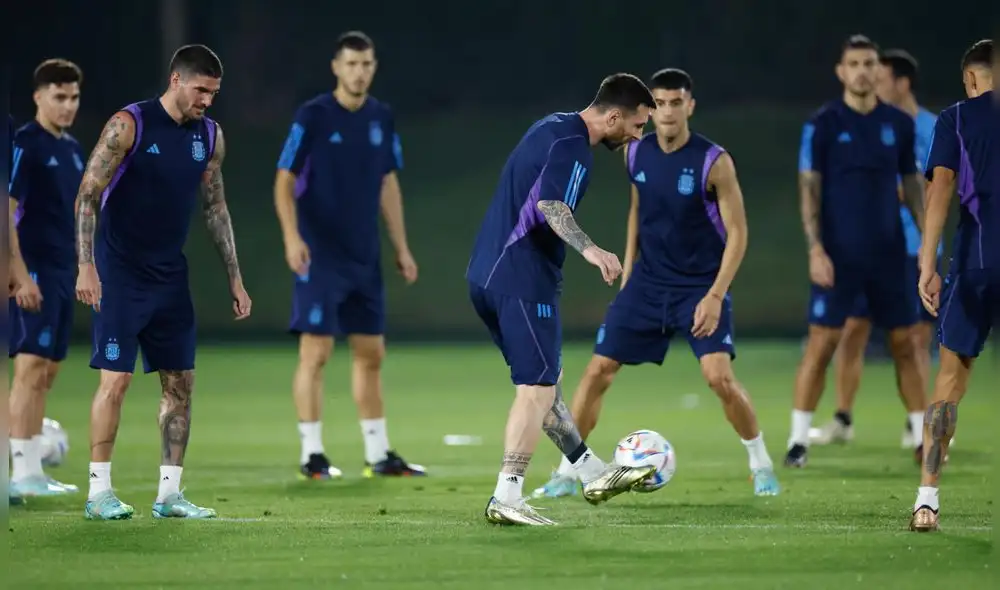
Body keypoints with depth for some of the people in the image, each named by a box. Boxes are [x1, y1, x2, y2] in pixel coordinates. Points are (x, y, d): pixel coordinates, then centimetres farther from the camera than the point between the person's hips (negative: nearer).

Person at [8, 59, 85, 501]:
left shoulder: (72, 149, 15)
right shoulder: (24, 144, -10)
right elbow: (8, 211, -15)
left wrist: (81, 268, 20)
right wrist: (20, 272, -20)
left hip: (62, 273, 9)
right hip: (34, 271, -9)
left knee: (45, 373, 9)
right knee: (31, 366, -12)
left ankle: (32, 470, 13)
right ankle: (21, 472, -12)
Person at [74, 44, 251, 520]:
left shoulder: (211, 136, 6)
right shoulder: (128, 125, -12)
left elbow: (215, 207, 15)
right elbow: (87, 195, -12)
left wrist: (234, 278, 12)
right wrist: (86, 266, -20)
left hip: (170, 275, 6)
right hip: (120, 274, -6)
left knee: (180, 382, 4)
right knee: (116, 379, -10)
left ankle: (169, 493, 10)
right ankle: (99, 491, -2)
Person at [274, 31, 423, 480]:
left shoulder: (381, 118, 7)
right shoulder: (312, 117, -9)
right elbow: (285, 182, -9)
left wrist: (401, 247, 13)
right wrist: (292, 237, -23)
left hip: (365, 258, 6)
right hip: (320, 257, -6)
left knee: (371, 355, 9)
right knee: (316, 352, -6)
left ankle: (378, 455, 16)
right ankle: (312, 455, 0)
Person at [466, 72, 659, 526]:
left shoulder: (553, 128, 16)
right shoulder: (573, 147, -14)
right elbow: (551, 205, -30)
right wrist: (588, 249, -44)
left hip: (486, 276, 10)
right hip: (523, 280, -10)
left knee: (545, 380, 18)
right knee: (538, 389, -8)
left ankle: (593, 475, 28)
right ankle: (506, 499, -12)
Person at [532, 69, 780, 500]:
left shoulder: (713, 162, -16)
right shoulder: (636, 153, -1)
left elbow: (737, 233, -13)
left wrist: (715, 296, -21)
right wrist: (627, 273, 14)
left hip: (701, 287, -4)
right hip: (647, 283, 4)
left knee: (719, 376, -19)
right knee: (597, 370, -2)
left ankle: (762, 466, 4)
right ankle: (566, 474, 9)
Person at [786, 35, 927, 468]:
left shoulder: (899, 124, 6)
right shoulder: (822, 125, -4)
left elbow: (911, 184, 13)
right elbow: (809, 190, -5)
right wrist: (815, 250, -14)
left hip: (889, 253, 3)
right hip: (838, 254, -3)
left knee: (904, 342, 5)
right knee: (822, 342, -6)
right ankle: (798, 440, 0)